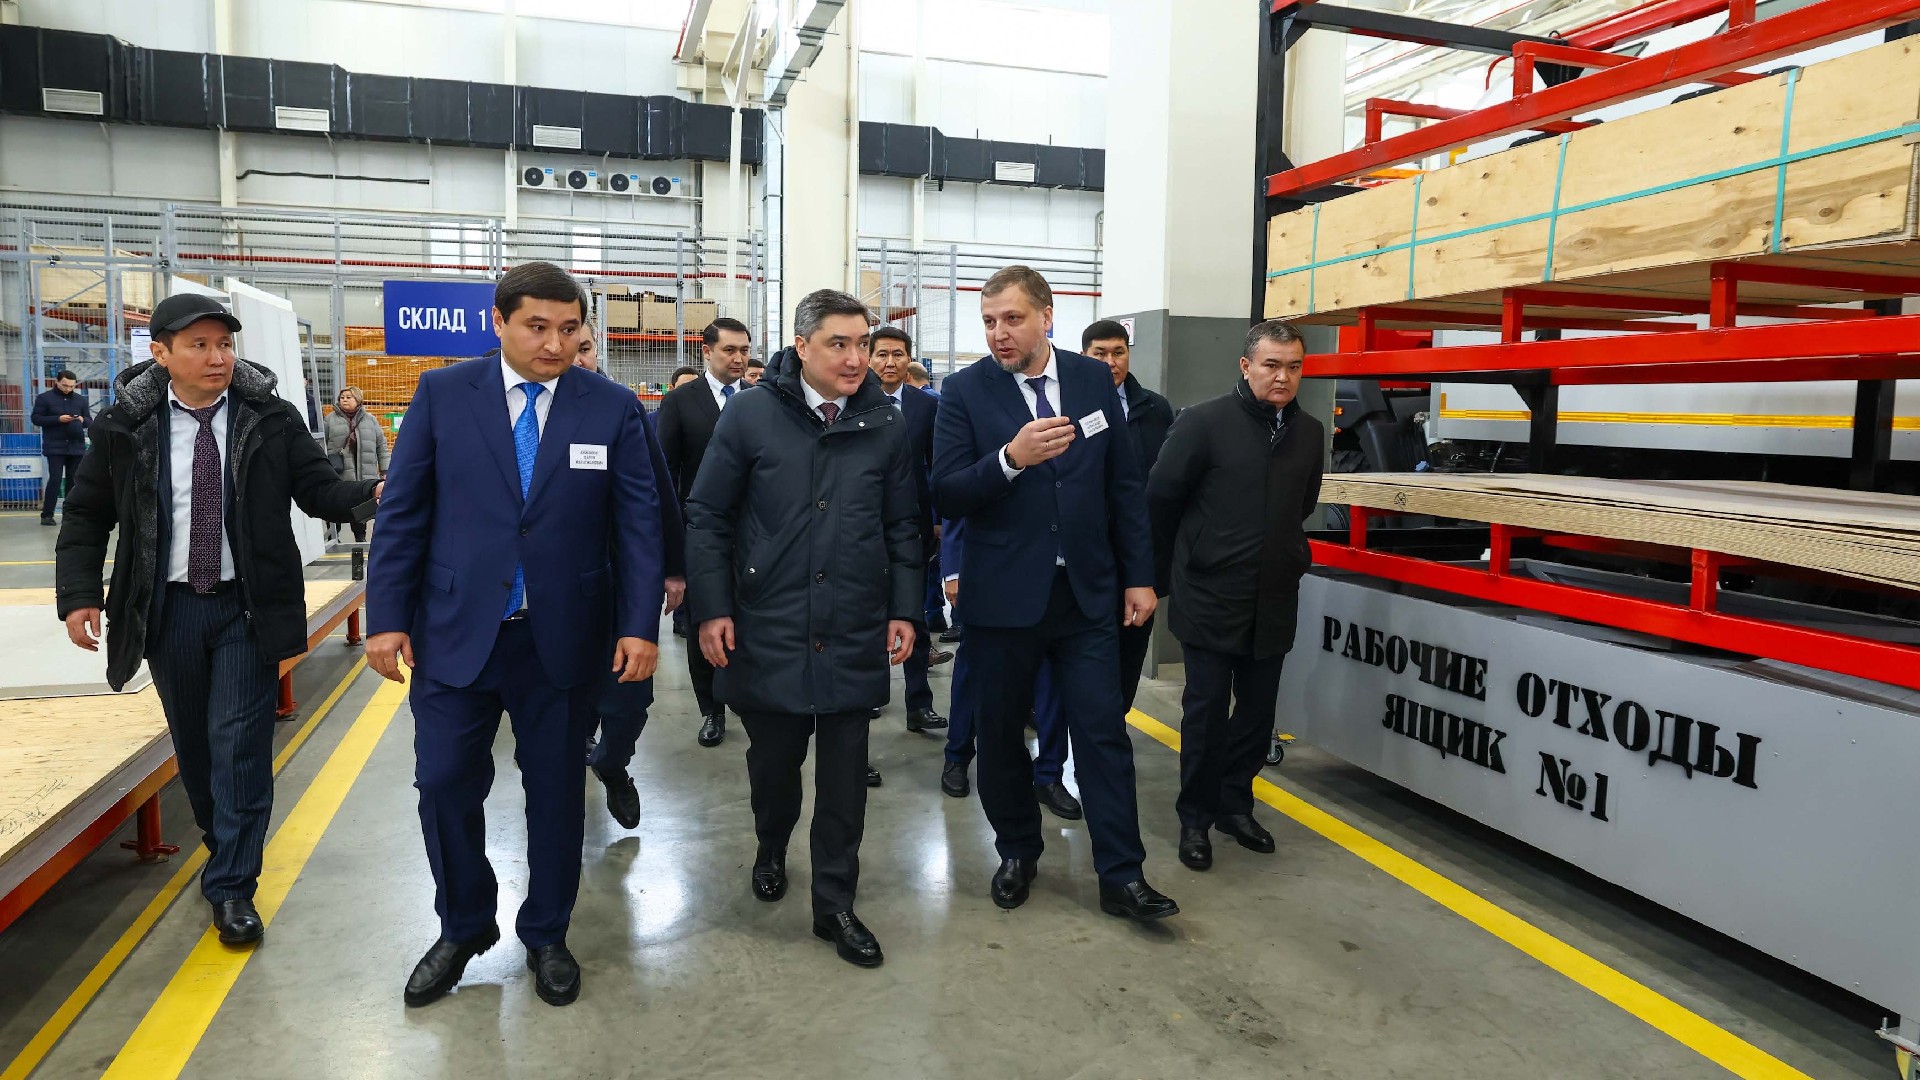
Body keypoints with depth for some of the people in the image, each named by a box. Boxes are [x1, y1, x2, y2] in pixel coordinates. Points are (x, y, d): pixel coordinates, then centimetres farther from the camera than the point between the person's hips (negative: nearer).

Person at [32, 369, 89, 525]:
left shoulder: (81, 400, 14)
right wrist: (58, 419, -16)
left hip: (76, 446, 4)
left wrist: (83, 420, -7)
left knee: (74, 480, 5)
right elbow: (36, 418, -3)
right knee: (55, 479, -9)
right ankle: (47, 514, -3)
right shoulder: (44, 398, 3)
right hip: (55, 447, -4)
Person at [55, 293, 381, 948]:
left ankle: (232, 887, 8)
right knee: (193, 743, 14)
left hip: (247, 606, -2)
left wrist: (373, 494, -27)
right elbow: (86, 514, 6)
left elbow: (318, 489, -6)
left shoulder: (271, 420, -5)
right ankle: (225, 845, 37)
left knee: (239, 744, -3)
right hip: (167, 609, 2)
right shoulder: (126, 426, -2)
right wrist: (79, 593, -3)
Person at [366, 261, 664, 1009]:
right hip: (455, 631, 1)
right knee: (445, 785, 6)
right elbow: (402, 511, 1)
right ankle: (463, 928, 31)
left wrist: (640, 626, -9)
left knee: (557, 790, 11)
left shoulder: (614, 408, -3)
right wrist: (387, 617, -3)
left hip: (563, 638, 0)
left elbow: (638, 522, -3)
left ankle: (546, 936, 32)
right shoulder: (441, 394, -1)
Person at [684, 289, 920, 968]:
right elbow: (707, 516, -2)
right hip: (767, 631, -1)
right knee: (773, 759, 15)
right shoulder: (751, 415, -5)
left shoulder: (886, 424, 1)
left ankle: (834, 905, 23)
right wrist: (712, 610, -6)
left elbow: (902, 527, 7)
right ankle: (771, 851, 46)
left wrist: (904, 610, 2)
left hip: (854, 636, 1)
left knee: (844, 775, 7)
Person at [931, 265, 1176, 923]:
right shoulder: (965, 391, -5)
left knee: (1104, 732, 3)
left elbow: (1125, 484, 6)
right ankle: (1018, 854, 32)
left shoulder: (1094, 380, 3)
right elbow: (947, 495, -11)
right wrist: (1012, 458, -27)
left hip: (1087, 594, 1)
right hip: (1004, 596, -1)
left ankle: (1122, 875, 14)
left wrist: (1139, 575, 4)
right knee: (1001, 734, 11)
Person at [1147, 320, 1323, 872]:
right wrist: (1170, 573, 5)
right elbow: (1161, 499, -4)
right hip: (1210, 599, -5)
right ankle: (1195, 817, 17)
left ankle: (1235, 804, 31)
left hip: (1274, 601, 5)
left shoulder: (1309, 432, 5)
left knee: (1258, 711, 13)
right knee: (1206, 711, 2)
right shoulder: (1203, 423, -11)